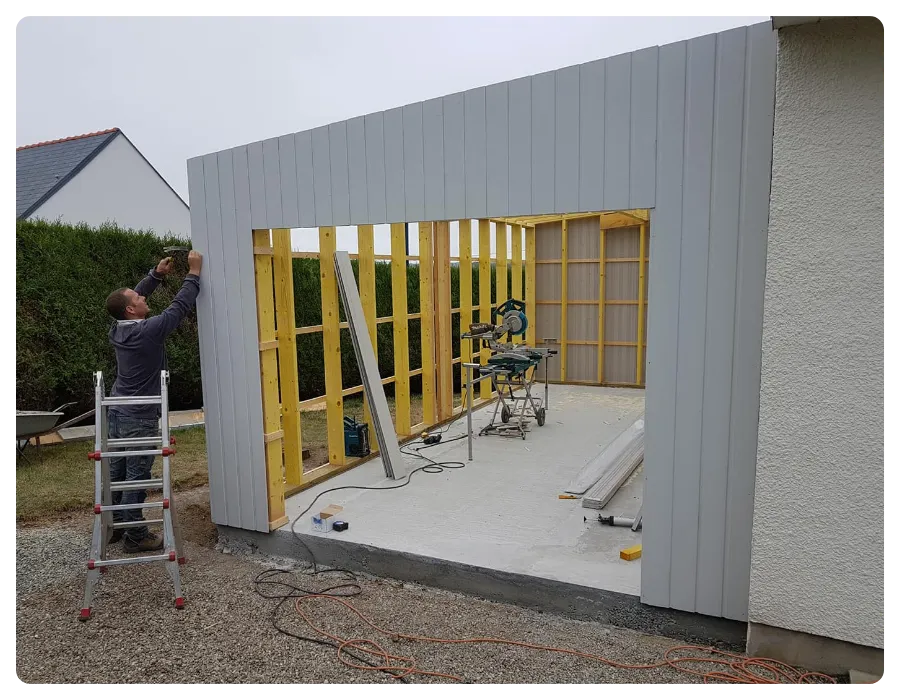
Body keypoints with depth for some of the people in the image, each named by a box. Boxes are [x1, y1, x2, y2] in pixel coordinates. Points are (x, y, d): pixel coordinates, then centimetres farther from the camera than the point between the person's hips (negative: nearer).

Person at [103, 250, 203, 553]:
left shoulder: (117, 329, 3)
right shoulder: (148, 330, -19)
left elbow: (133, 298, 19)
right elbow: (179, 307, -14)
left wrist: (157, 274, 16)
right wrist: (194, 273, -6)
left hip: (117, 411, 8)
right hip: (140, 417, -8)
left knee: (116, 471, 16)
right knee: (137, 476, 0)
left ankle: (113, 525, 28)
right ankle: (135, 536, 8)